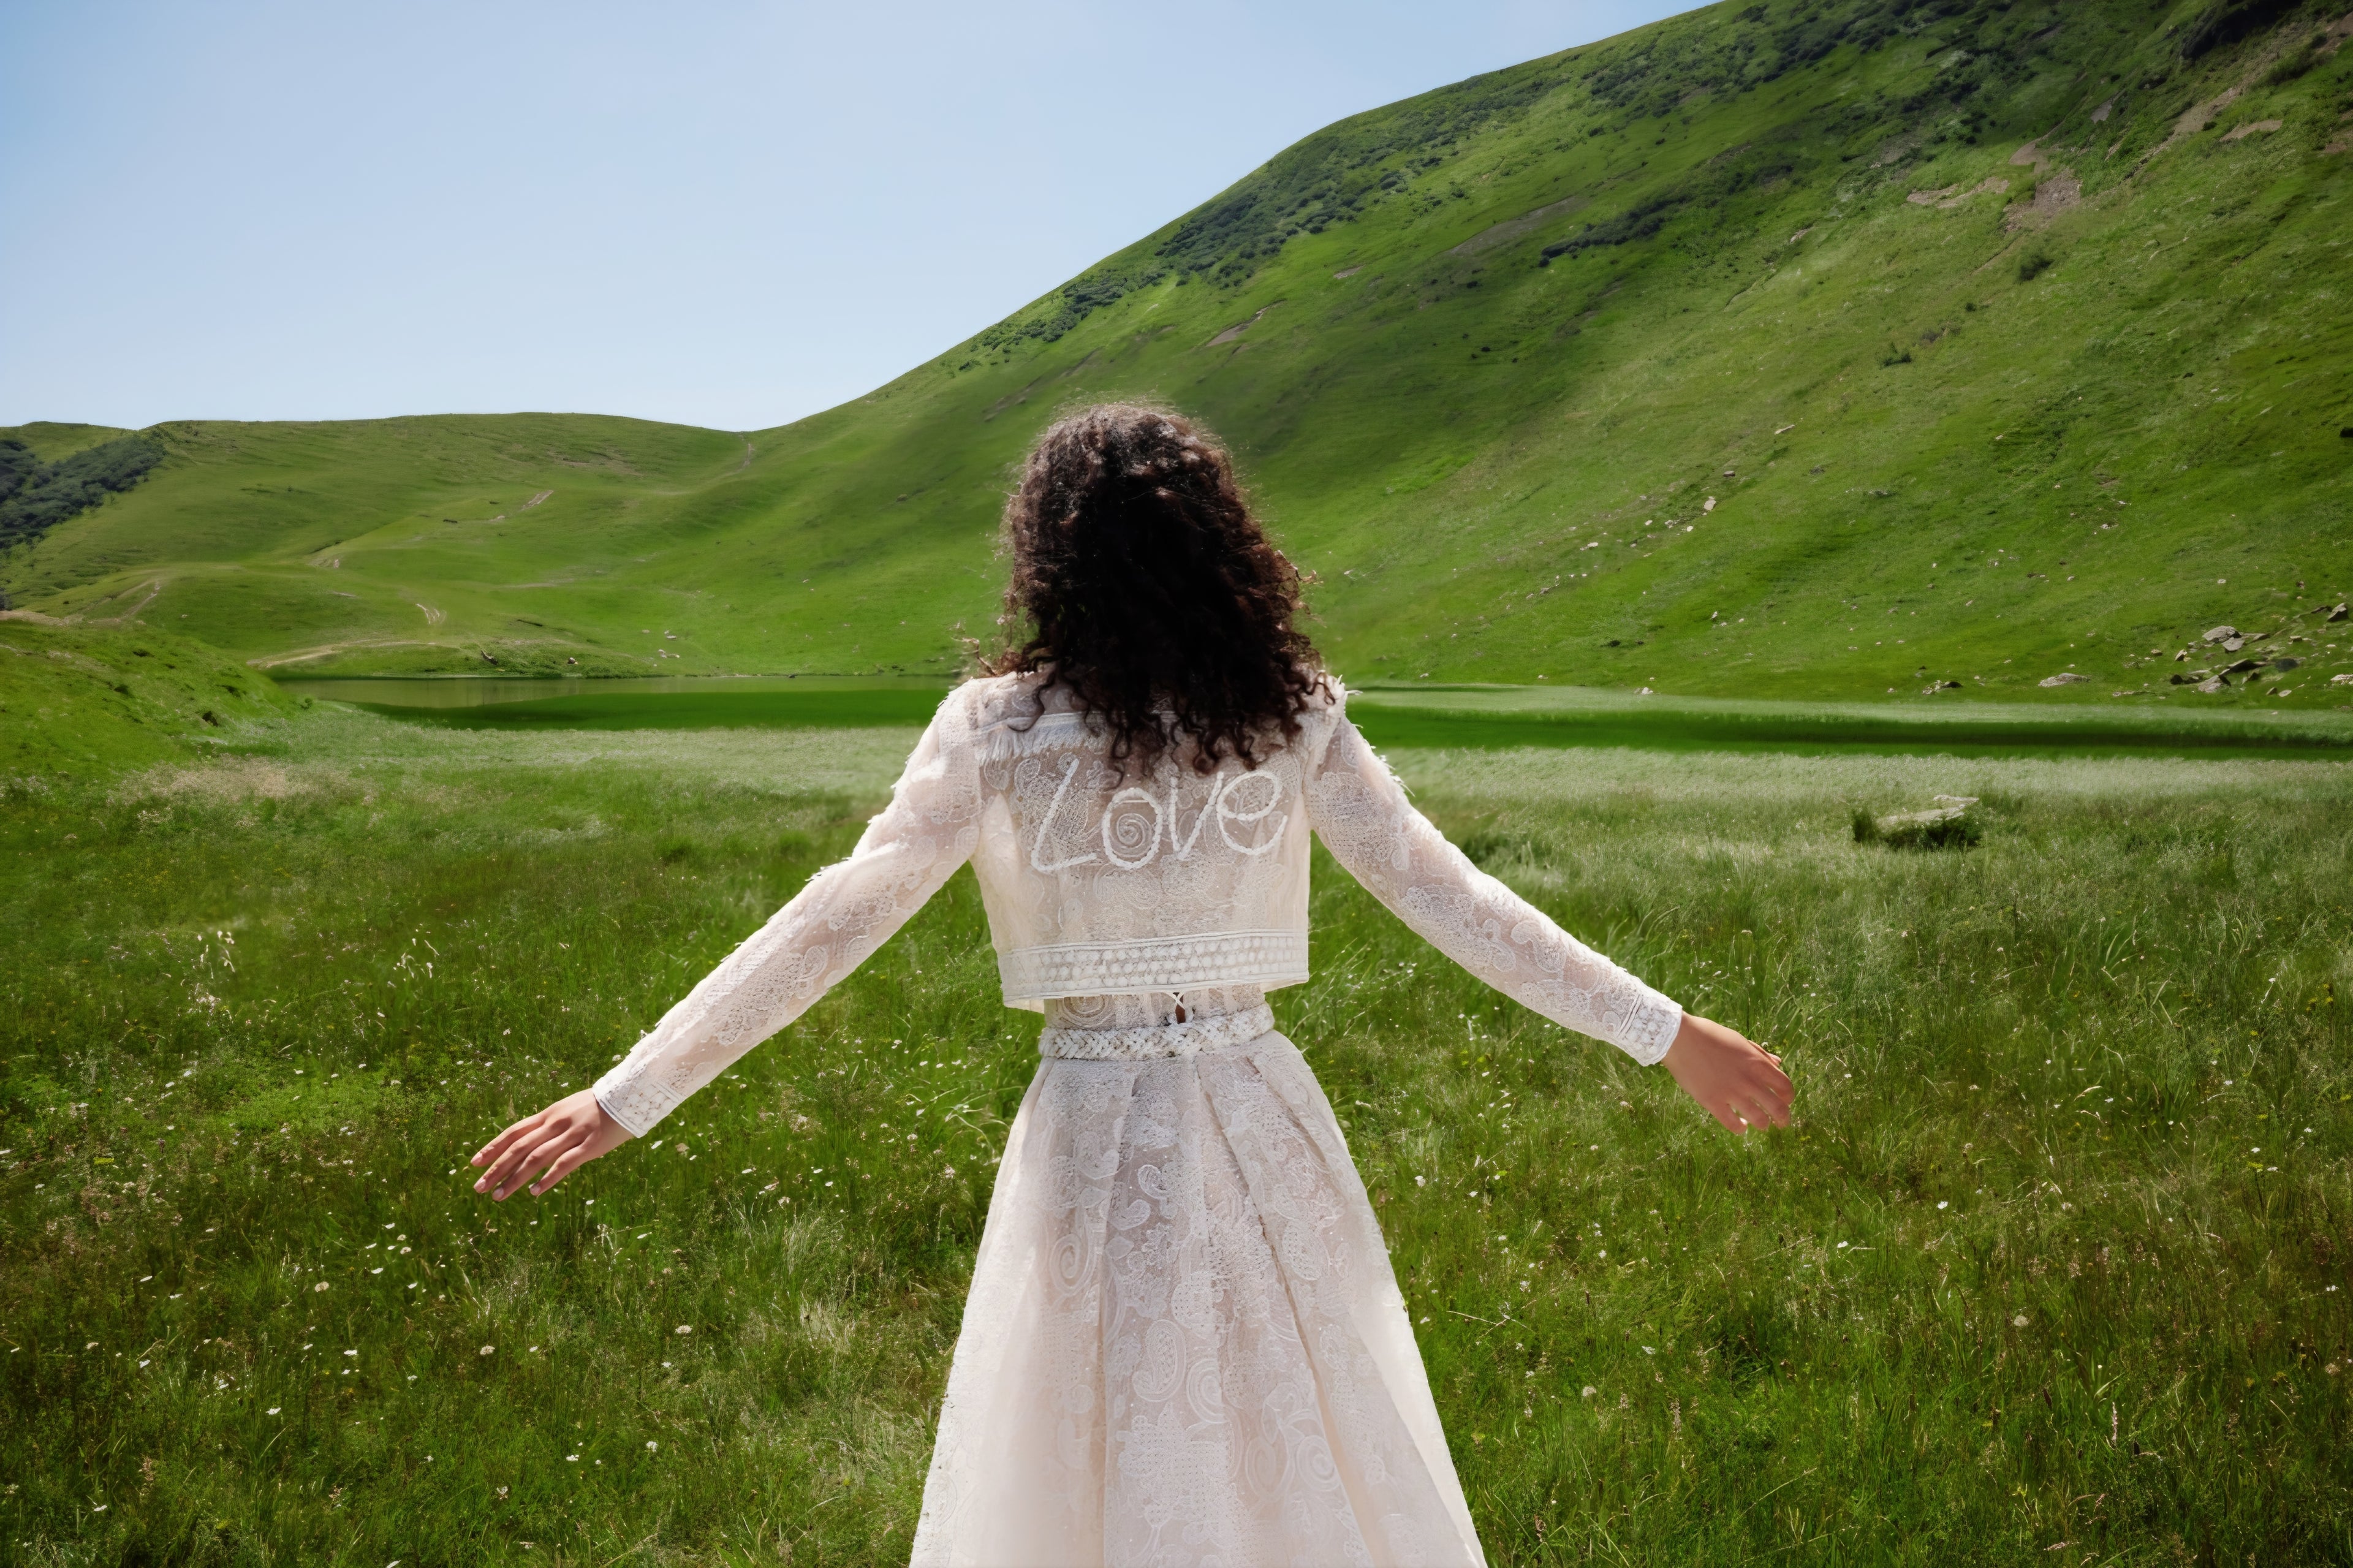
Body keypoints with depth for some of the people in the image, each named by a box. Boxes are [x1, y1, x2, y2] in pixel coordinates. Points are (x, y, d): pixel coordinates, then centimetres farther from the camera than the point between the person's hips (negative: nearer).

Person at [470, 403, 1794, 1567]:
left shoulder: (999, 730, -9)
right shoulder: (1290, 717, -4)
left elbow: (832, 924, -11)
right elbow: (1448, 896, -4)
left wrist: (631, 1096, -6)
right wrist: (1664, 1031, 5)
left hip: (1094, 1136, -1)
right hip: (1263, 1131, 2)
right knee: (1317, 1455, 17)